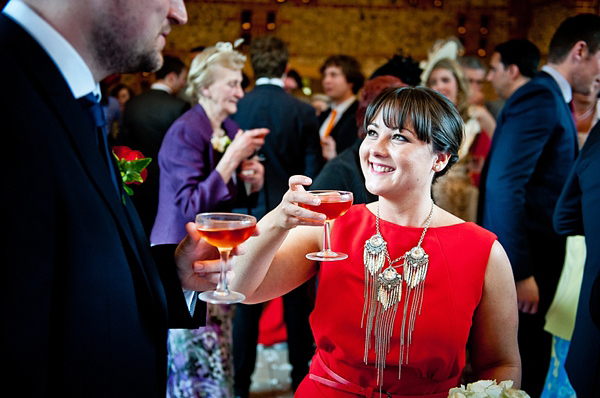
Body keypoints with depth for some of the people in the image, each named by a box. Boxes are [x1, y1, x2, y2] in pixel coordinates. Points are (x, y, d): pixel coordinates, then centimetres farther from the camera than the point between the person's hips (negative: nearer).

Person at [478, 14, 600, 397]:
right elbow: (504, 186, -24)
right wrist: (521, 273, -23)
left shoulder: (551, 98, 15)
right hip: (520, 264, -10)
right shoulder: (540, 99, -16)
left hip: (534, 257, 10)